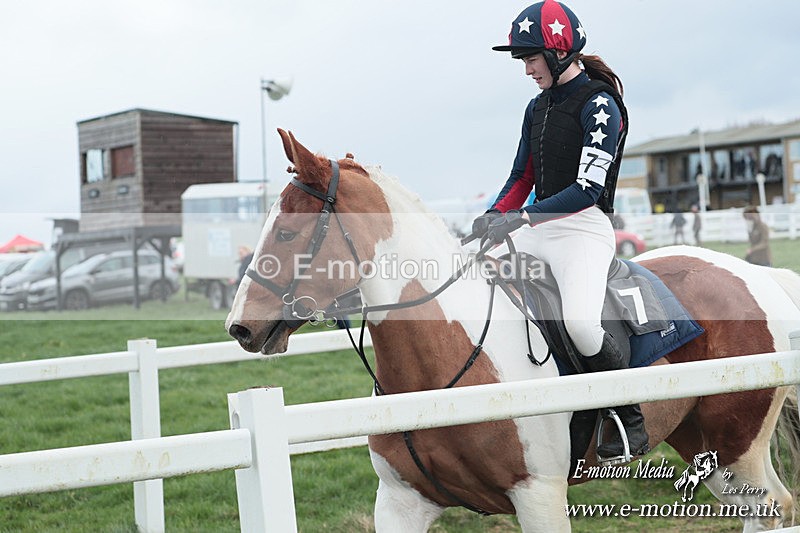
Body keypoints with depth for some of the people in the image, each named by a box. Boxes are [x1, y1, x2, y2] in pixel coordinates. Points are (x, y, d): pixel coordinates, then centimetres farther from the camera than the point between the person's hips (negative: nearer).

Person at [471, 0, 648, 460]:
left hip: (586, 228, -8)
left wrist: (521, 218, -25)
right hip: (538, 227, 9)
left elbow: (588, 188, -19)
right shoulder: (538, 108, 14)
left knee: (581, 322, -32)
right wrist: (492, 218, -3)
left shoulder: (599, 105, -11)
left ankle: (633, 421, -9)